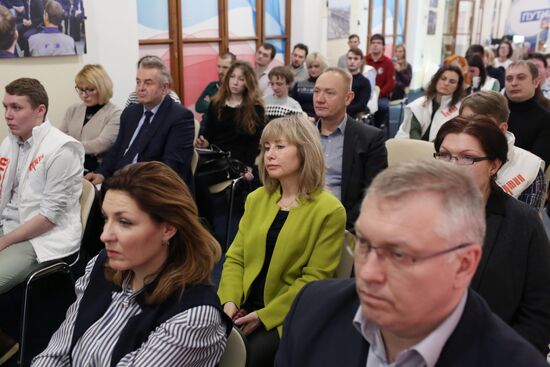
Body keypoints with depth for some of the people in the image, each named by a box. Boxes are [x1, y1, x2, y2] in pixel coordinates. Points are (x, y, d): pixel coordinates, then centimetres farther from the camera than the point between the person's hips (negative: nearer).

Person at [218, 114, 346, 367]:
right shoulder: (256, 198, 9)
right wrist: (229, 301, -9)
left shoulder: (329, 210, -8)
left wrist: (264, 316, -15)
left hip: (287, 317, -4)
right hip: (243, 307, 5)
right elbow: (235, 257, 8)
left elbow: (314, 279, -11)